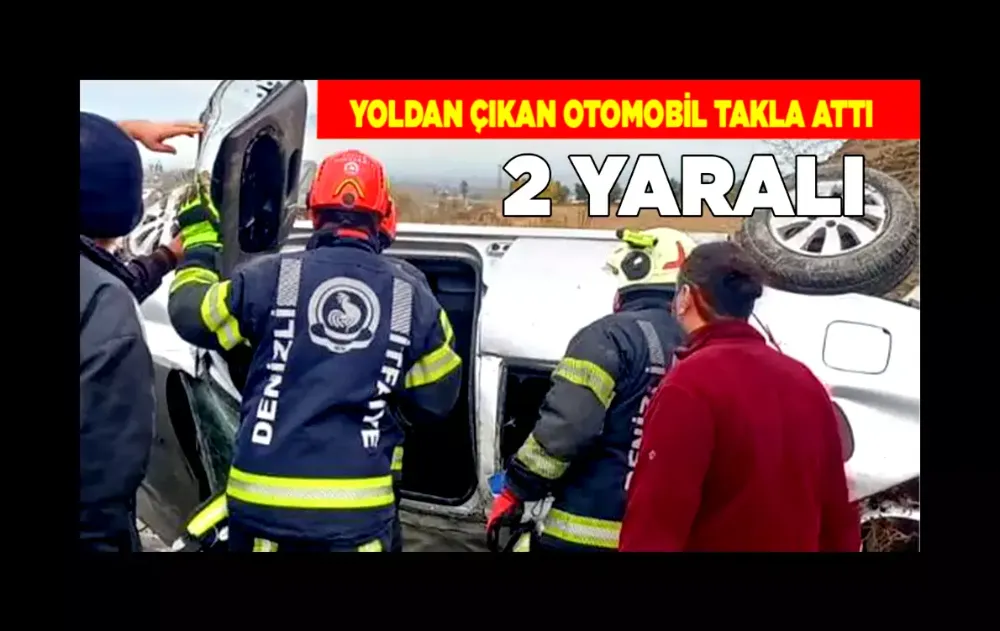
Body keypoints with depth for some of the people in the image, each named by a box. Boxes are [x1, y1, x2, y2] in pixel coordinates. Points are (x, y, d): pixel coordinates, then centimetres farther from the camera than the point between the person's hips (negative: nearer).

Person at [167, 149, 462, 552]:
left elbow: (191, 314, 9)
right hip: (357, 509, 0)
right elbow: (439, 397, 6)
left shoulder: (272, 277, -7)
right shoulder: (413, 301, -3)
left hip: (263, 497, 0)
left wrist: (199, 242, 23)